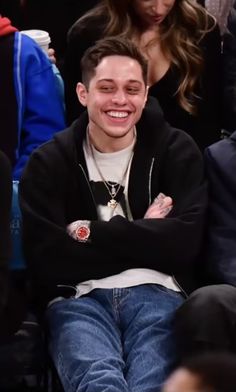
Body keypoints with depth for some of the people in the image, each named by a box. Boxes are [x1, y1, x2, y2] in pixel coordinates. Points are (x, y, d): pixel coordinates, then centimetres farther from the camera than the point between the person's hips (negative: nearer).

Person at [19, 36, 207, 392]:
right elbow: (47, 261, -4)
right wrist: (145, 238, -2)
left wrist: (91, 234, -4)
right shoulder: (48, 163, 9)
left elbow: (184, 242, -3)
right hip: (78, 297, 0)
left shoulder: (177, 151, 11)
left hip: (156, 293, 1)